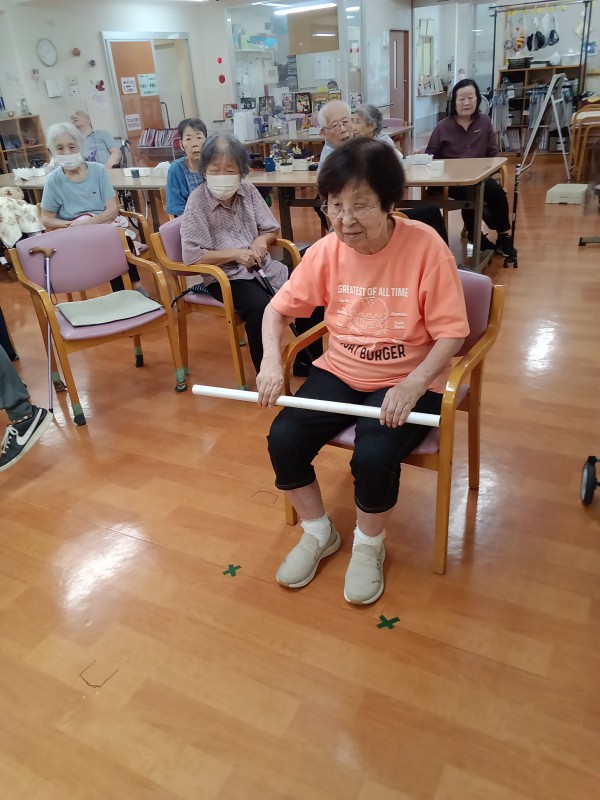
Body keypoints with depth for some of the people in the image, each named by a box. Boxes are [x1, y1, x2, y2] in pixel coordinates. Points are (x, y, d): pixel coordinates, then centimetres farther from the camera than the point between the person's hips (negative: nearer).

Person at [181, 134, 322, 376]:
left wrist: (261, 240, -10)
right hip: (225, 276, -5)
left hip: (263, 266, 6)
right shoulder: (197, 202, -10)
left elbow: (272, 229, 13)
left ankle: (306, 362, 5)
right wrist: (235, 254, -18)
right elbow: (191, 256, -15)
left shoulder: (248, 191, 4)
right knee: (260, 308, -34)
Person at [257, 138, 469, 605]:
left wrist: (412, 385, -30)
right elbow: (279, 309, 2)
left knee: (374, 456, -28)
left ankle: (369, 548, 6)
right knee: (284, 439, -15)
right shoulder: (326, 250, -6)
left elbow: (451, 334, -15)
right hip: (340, 373, 4)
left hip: (408, 381, -4)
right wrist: (272, 363, -16)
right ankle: (319, 534, 13)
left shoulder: (426, 247, -18)